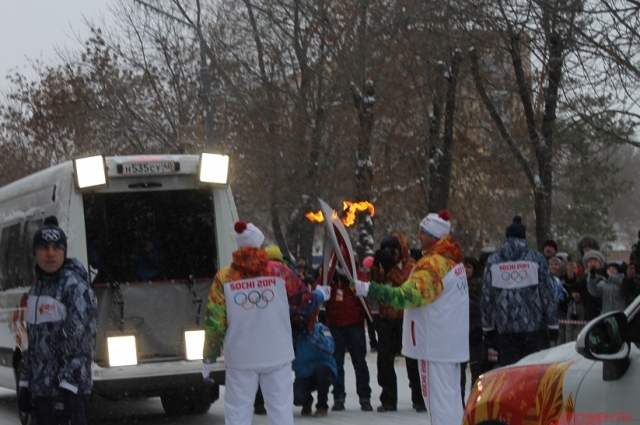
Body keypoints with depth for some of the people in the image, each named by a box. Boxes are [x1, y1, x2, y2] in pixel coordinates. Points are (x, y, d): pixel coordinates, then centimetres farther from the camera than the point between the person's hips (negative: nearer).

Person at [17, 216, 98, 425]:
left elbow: (81, 343, -18)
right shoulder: (37, 288, 15)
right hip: (40, 390, 9)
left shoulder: (76, 287, -12)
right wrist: (25, 383, 17)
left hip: (69, 391, -9)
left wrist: (68, 385, -24)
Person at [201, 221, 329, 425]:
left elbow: (214, 323, -4)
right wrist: (321, 295, 32)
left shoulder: (224, 278, -4)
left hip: (241, 357, 0)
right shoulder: (280, 272, -4)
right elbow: (304, 302, 10)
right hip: (277, 355, 1)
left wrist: (208, 359, 5)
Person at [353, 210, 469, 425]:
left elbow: (409, 295, -30)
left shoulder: (433, 263, -20)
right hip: (453, 341, 10)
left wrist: (369, 289, -32)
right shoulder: (453, 258, 11)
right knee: (450, 395, 14)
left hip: (436, 342, -10)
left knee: (439, 397, -6)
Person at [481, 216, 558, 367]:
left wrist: (487, 328, 13)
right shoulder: (536, 258, 0)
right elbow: (548, 293, -1)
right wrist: (553, 325, 4)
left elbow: (487, 297, 7)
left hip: (505, 327, 2)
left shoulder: (493, 261, 6)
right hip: (534, 326, -2)